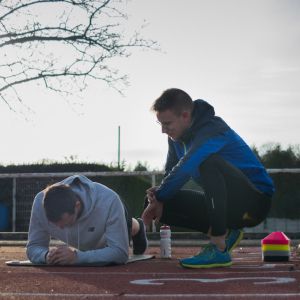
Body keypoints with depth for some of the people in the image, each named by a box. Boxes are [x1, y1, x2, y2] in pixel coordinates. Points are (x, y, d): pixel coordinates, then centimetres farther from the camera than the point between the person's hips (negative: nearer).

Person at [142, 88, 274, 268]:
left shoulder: (213, 131, -23)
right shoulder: (177, 136, 3)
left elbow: (184, 170, -31)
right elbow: (172, 173, 8)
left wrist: (159, 196, -18)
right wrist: (158, 195, -13)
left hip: (255, 202, -8)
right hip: (225, 204, 8)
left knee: (208, 162, -35)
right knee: (163, 203, -6)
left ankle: (219, 248, -33)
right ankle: (224, 233, 1)